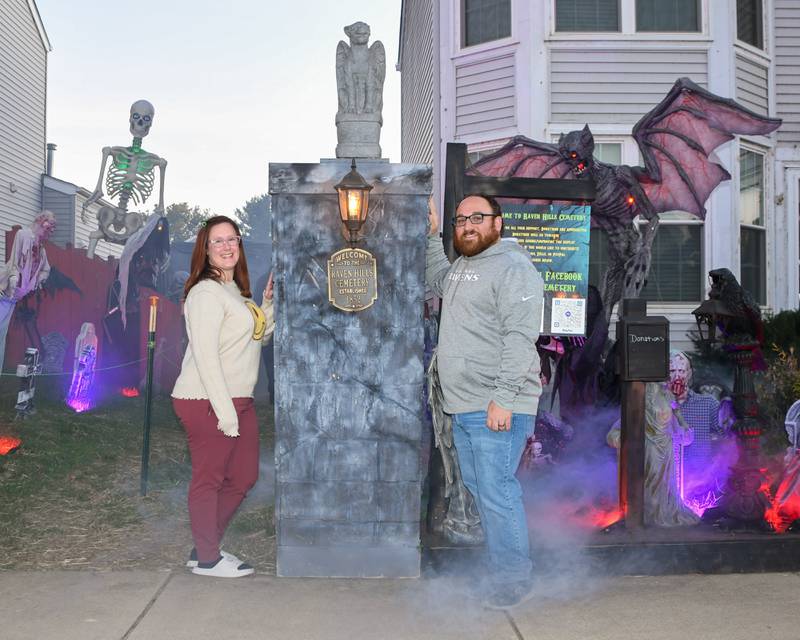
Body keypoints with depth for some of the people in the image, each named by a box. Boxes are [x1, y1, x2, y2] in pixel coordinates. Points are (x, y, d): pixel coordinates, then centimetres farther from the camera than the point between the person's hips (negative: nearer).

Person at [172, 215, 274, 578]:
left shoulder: (235, 291, 16)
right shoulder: (206, 292, -13)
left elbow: (260, 337, 23)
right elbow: (205, 355, -20)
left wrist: (269, 304, 7)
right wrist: (224, 410, -21)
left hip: (238, 400, 10)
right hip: (207, 402, -10)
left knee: (244, 476, 16)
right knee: (209, 480, 2)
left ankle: (206, 546, 29)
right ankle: (207, 558, 16)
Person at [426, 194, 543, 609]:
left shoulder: (513, 268, -11)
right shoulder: (461, 267, 18)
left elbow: (520, 338, -19)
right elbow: (436, 280, 42)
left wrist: (503, 399, -25)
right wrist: (432, 235, 29)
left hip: (497, 408, -10)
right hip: (463, 405, 10)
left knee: (497, 492, -7)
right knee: (478, 488, 16)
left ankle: (513, 580, 5)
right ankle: (499, 563, 29)